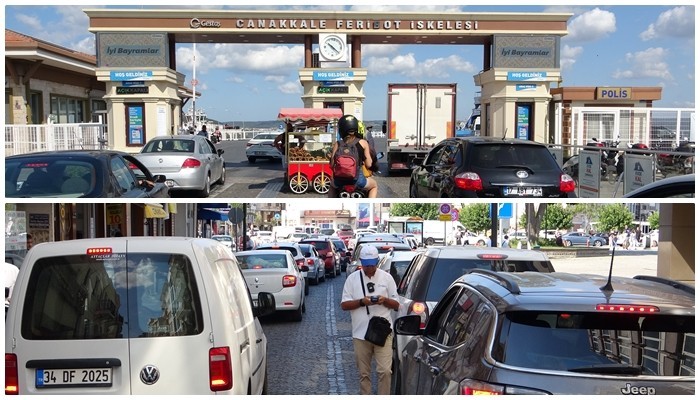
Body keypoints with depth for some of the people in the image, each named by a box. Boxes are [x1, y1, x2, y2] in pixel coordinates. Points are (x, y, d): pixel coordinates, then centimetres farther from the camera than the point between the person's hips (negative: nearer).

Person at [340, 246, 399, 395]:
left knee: (385, 371, -8)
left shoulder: (387, 277, 4)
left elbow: (396, 305, 8)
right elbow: (344, 305, 1)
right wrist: (362, 301, -15)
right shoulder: (352, 278, 3)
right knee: (364, 373, 9)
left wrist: (385, 300, -13)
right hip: (360, 334, 1)